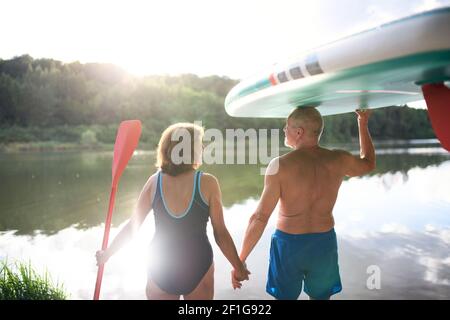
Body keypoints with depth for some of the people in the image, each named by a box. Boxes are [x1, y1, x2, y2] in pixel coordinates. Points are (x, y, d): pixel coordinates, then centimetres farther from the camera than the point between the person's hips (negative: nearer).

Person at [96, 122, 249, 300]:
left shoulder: (154, 181, -9)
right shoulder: (208, 183, -15)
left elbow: (132, 225, -3)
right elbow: (220, 233, -11)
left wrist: (107, 253, 12)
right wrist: (239, 267, 2)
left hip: (160, 270, 2)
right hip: (198, 269, -1)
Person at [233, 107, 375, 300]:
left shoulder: (280, 166, -20)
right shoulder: (338, 160, -9)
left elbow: (260, 217, -21)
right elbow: (369, 163, 15)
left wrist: (240, 260, -12)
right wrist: (363, 123, 24)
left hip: (288, 244, -3)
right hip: (324, 243, 3)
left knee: (286, 297, 18)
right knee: (321, 297, 24)